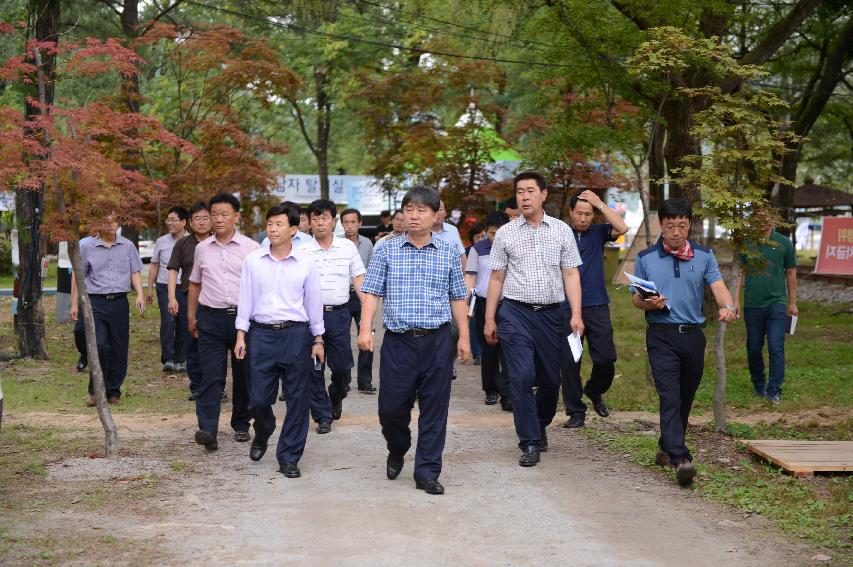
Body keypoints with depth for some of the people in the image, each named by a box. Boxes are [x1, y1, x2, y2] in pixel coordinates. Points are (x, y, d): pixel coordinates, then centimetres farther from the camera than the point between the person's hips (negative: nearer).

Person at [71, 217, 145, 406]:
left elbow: (135, 272, 10)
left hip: (119, 302, 2)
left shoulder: (128, 246, 9)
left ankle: (113, 390, 15)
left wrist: (140, 294, -7)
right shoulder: (88, 248, 5)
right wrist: (74, 303, 8)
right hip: (96, 302, -2)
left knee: (119, 348, 3)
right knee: (99, 345, -14)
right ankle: (95, 390, -2)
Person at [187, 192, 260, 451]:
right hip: (210, 318, 1)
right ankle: (207, 430, -16)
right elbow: (195, 284, 18)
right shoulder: (202, 248, 9)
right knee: (210, 376, -9)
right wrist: (191, 316, 15)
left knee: (243, 376, 9)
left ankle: (241, 425, 25)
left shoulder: (251, 248, 0)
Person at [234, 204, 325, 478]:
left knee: (297, 399, 1)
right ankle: (262, 435, 35)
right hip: (261, 333, 1)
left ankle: (288, 456, 13)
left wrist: (318, 340, 7)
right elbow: (245, 299, 6)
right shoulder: (253, 260, 3)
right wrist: (241, 335, 3)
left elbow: (314, 303, 6)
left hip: (296, 334, 0)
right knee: (259, 397, 3)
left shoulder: (306, 264, 1)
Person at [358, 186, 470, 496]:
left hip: (437, 340, 1)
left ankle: (427, 471, 10)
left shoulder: (448, 253, 8)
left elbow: (457, 297, 13)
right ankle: (397, 452, 32)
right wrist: (365, 329, -10)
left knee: (434, 408, 2)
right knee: (391, 406, 2)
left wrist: (464, 337, 9)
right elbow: (372, 292, 2)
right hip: (398, 339, -1)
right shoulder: (386, 250, 4)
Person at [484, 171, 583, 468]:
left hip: (550, 313, 1)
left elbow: (571, 275, 5)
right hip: (515, 313, -1)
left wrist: (576, 315, -5)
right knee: (521, 376, -11)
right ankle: (530, 443, -5)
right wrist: (489, 319, 6)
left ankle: (540, 426, 33)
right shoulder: (505, 233, 6)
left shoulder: (562, 231, 7)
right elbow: (496, 278, 9)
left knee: (551, 379, 7)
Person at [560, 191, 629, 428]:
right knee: (569, 362, 0)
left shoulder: (598, 232, 7)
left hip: (597, 307, 1)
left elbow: (622, 228, -12)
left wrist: (600, 204, -10)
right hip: (567, 309, -1)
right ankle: (576, 411, 12)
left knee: (606, 359, -3)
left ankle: (594, 391, 26)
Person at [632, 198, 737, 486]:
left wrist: (728, 306, -27)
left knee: (685, 398, 12)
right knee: (670, 397, -15)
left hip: (693, 335, 3)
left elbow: (718, 286, -6)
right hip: (661, 336, -3)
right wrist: (649, 303, -14)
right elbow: (635, 298, 9)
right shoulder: (646, 258, 5)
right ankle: (680, 458, -24)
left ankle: (666, 448, 31)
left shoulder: (704, 256, 8)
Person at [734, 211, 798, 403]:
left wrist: (792, 303, 9)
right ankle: (759, 386, 25)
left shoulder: (784, 243, 2)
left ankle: (774, 390, -7)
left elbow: (791, 273, 9)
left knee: (776, 347, -10)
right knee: (753, 348, 9)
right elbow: (740, 272, 7)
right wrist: (735, 300, 0)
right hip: (752, 305, 2)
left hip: (776, 302, -1)